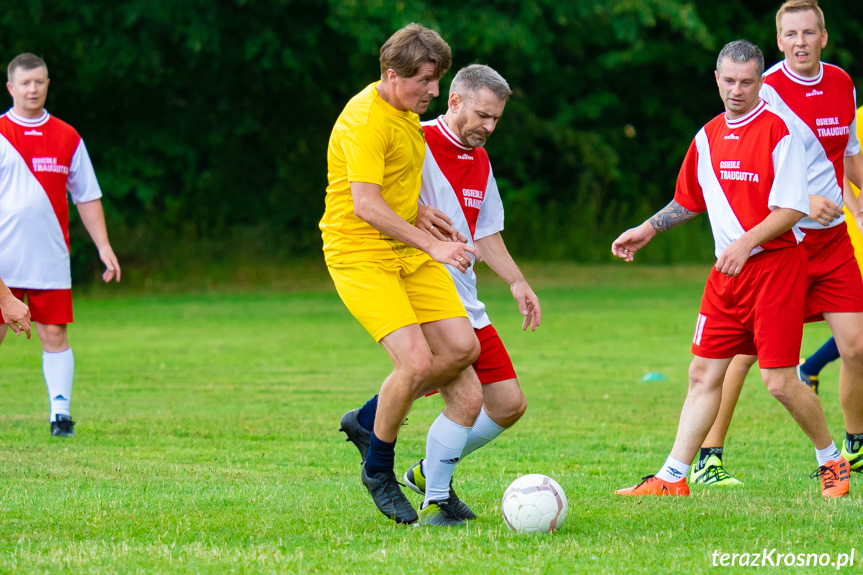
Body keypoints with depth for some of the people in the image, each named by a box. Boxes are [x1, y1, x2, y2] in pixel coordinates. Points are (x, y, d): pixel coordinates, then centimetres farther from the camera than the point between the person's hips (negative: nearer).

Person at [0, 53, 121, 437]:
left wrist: (103, 247, 5)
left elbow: (87, 197, 13)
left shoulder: (67, 138, 9)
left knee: (54, 334, -3)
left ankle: (60, 413, 0)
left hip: (50, 259, 1)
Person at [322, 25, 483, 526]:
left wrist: (419, 211, 11)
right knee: (416, 360, -20)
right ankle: (378, 470, 2)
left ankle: (371, 418, 16)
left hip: (408, 251, 9)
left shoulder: (406, 113, 11)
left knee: (462, 348, -3)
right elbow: (365, 205, -27)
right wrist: (431, 245, -27)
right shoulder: (366, 119, -20)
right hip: (359, 254, -9)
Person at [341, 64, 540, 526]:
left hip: (466, 306, 8)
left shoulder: (480, 162, 15)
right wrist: (414, 213, -29)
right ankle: (435, 500, -4)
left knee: (509, 404, 6)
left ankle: (429, 471, 23)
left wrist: (517, 283, 10)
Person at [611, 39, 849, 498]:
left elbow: (791, 209, -14)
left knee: (779, 381, -8)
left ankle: (831, 461, 13)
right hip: (727, 270, 7)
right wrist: (647, 230, 18)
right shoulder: (708, 137, 11)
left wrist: (746, 242, -24)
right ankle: (673, 478, 6)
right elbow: (689, 201, 27)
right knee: (703, 372, 4)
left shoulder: (778, 132, -10)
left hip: (775, 264, -7)